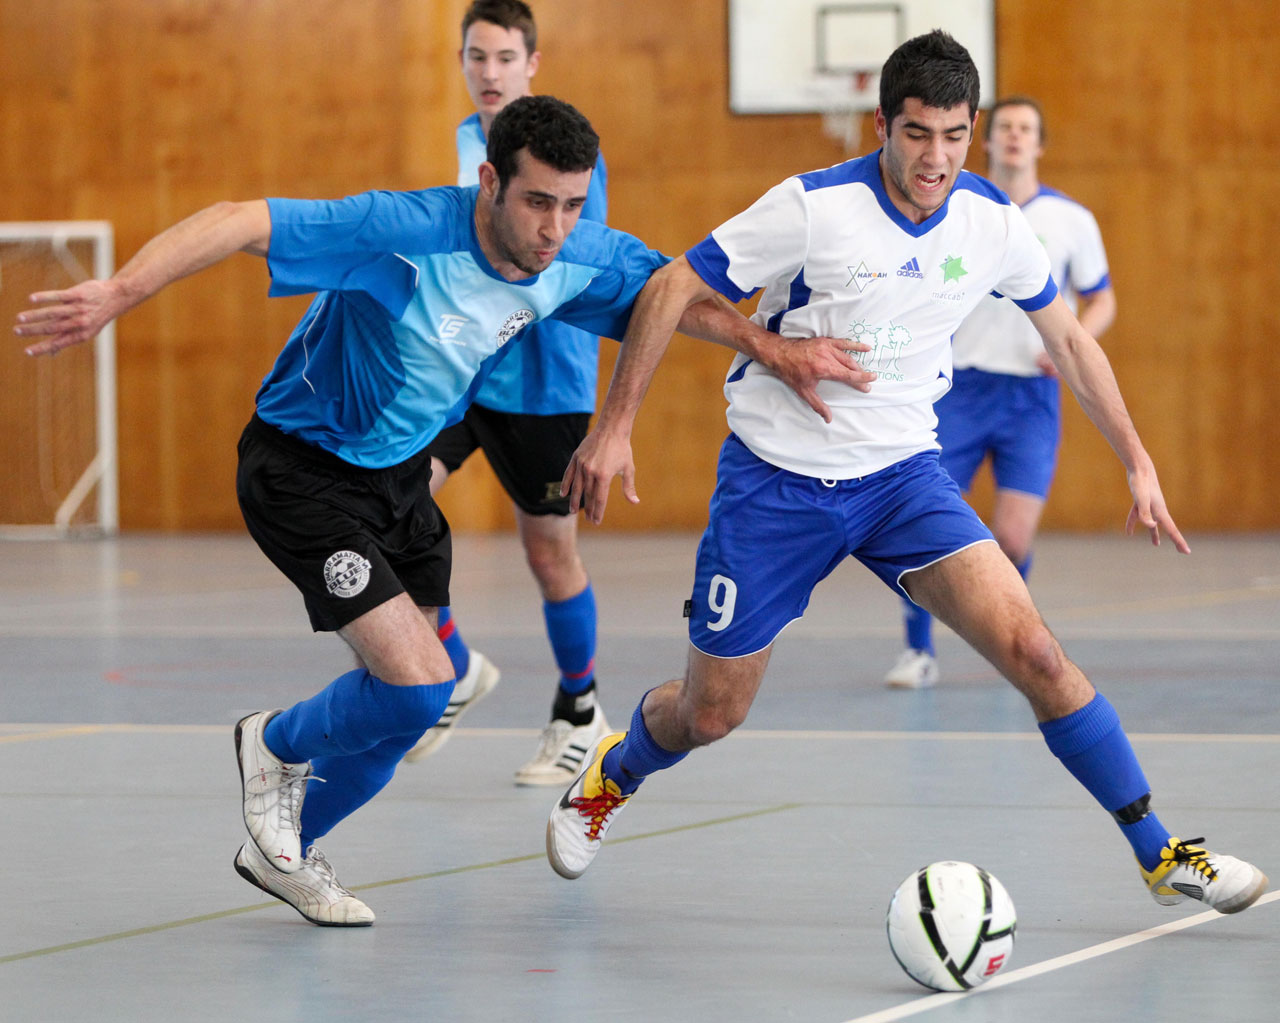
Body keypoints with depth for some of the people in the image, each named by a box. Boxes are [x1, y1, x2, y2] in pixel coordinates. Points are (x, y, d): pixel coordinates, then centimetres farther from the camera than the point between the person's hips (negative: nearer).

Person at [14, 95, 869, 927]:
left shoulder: (584, 258, -13)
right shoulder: (406, 234, -33)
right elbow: (239, 223, -36)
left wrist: (773, 348, -4)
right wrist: (120, 293, -47)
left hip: (401, 472, 7)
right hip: (302, 471, -7)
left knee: (409, 697, 13)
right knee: (418, 684, -18)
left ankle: (288, 850, 37)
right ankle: (277, 748, 14)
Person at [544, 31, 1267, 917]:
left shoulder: (993, 223, -6)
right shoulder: (814, 208, -19)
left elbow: (1068, 338, 12)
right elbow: (671, 290, -11)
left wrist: (1138, 462, 11)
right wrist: (615, 426, -15)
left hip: (902, 473, 2)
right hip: (776, 479, -2)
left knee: (1033, 650, -17)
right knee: (709, 716, 5)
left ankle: (1160, 854, -7)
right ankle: (612, 776, 41)